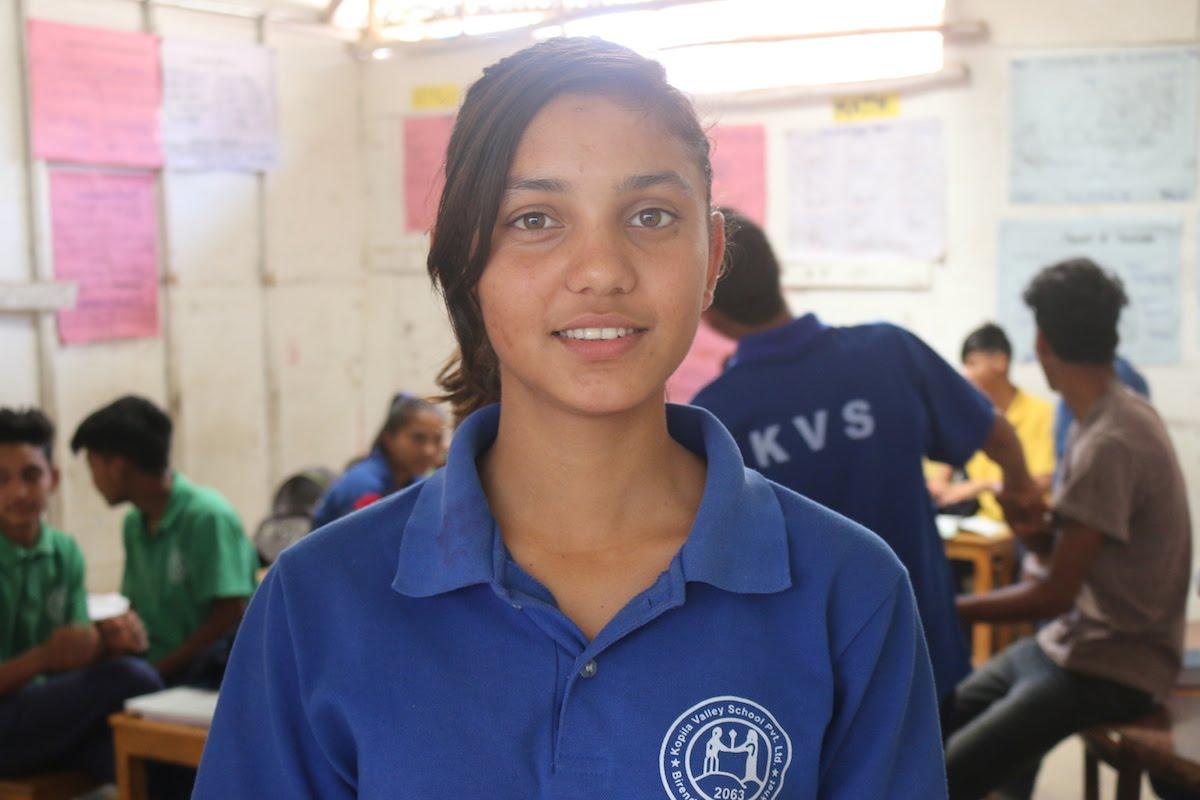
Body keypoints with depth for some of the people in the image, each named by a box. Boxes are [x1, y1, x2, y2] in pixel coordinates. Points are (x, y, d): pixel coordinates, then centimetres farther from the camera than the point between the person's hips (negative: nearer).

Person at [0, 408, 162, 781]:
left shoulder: (66, 554, 5)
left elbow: (76, 659, 8)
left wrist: (107, 642, -13)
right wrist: (42, 658, -29)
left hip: (47, 715, 5)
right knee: (130, 678, -26)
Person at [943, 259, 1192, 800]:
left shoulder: (1110, 444, -24)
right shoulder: (1106, 420, 6)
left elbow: (1056, 594, -23)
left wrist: (945, 611, -15)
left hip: (1112, 670, -10)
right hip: (1068, 643, 10)